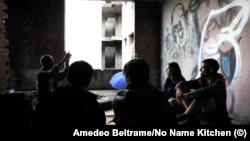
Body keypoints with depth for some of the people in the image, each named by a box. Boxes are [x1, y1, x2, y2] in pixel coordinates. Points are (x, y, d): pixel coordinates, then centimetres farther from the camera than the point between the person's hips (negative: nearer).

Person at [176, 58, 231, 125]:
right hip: (204, 116, 7)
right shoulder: (202, 81, 1)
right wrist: (179, 89, -20)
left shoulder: (219, 83, -17)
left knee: (202, 96, -31)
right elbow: (182, 83, 4)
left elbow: (205, 92, -38)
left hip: (218, 119, -7)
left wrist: (185, 95, -31)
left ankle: (184, 116, -19)